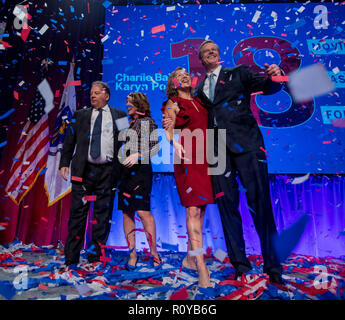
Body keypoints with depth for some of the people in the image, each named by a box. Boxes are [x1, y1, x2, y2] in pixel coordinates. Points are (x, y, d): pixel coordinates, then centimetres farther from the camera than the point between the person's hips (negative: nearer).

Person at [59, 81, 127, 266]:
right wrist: (64, 163, 1)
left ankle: (95, 256, 17)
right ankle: (71, 258, 14)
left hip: (108, 172, 0)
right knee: (78, 213, 3)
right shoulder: (80, 115, 15)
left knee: (103, 215, 4)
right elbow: (69, 141, 12)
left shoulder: (119, 116, 12)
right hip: (84, 170, 1)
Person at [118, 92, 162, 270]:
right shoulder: (129, 124, 22)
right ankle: (132, 253, 10)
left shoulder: (147, 122, 2)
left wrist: (138, 155, -20)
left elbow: (155, 147, -7)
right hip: (126, 170, 7)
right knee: (127, 212, 3)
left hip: (141, 169, -7)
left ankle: (153, 252, -2)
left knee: (143, 211, -13)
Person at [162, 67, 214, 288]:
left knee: (201, 209, 9)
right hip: (187, 160, -6)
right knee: (193, 210, -11)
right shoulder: (172, 104, 6)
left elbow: (206, 128, 21)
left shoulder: (199, 102, 22)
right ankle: (202, 269, -7)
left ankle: (190, 258, 24)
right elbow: (168, 131, -7)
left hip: (204, 159, 6)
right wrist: (176, 144, -27)